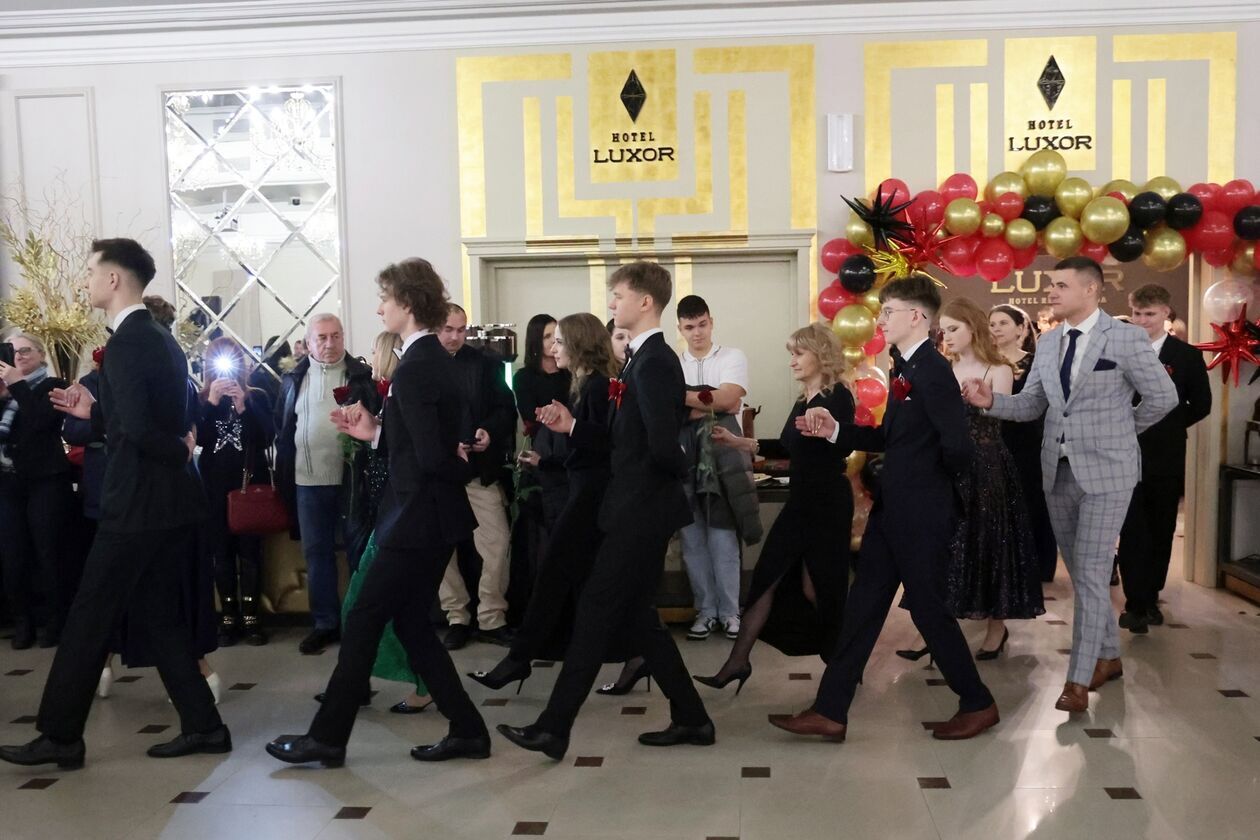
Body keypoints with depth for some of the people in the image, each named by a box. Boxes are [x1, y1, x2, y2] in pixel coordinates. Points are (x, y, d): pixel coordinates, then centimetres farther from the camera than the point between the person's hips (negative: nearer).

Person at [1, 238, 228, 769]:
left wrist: (181, 452, -11)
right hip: (167, 501, 9)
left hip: (137, 505, -9)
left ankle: (60, 735, 14)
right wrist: (95, 412, 13)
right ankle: (202, 725, 15)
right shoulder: (161, 340, 12)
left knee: (89, 617, 3)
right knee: (159, 615, 13)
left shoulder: (125, 344, -17)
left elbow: (137, 428, -27)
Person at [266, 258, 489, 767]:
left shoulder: (413, 369, -19)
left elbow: (432, 456, -25)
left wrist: (458, 464, -5)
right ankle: (466, 730, 18)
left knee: (365, 621, 2)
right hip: (433, 517, 10)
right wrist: (375, 433, 8)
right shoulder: (434, 359, 11)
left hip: (418, 519, -10)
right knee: (410, 624, 14)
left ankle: (327, 737, 14)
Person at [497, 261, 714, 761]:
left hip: (641, 512, -10)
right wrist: (573, 428, 7)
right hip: (639, 509, 10)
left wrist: (674, 474, -8)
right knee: (636, 617, 14)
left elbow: (663, 446, -28)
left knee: (596, 613, -2)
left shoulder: (653, 364, -19)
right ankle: (690, 719, 23)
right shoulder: (645, 358, 13)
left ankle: (554, 730, 8)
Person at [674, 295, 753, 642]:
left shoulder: (732, 356, 5)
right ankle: (705, 610, 16)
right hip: (682, 459, 2)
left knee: (723, 537, 0)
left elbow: (728, 398, -11)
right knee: (692, 538, 6)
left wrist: (682, 396, -7)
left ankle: (729, 611, 11)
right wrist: (711, 404, -9)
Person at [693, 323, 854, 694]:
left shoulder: (838, 397, -11)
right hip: (800, 500, 8)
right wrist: (738, 442, 15)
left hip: (827, 503, -8)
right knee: (766, 577, 5)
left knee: (818, 587, 0)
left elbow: (843, 447, -20)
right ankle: (738, 662, 9)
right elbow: (789, 448, 18)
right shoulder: (802, 402, 12)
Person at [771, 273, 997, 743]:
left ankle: (978, 704, 25)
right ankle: (830, 712, 15)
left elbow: (958, 447, -26)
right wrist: (835, 432, 7)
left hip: (921, 514, -10)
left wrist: (937, 483, -6)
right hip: (892, 510, 10)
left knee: (929, 609, 4)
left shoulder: (932, 370, -19)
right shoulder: (904, 367, 12)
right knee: (862, 606, 9)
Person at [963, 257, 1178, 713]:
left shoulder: (1126, 337, -8)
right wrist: (991, 400, -10)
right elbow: (1031, 405, 7)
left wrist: (1119, 433, 4)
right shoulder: (1047, 342, 9)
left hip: (1104, 471, -6)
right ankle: (1108, 656, 33)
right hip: (1058, 471, 6)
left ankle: (1079, 680, 0)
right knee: (1081, 573, 15)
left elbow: (1164, 397, -3)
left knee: (1091, 575, -5)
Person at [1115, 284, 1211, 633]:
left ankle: (1151, 597, 25)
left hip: (1166, 458, 1)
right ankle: (1135, 604, 3)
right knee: (1132, 533, -2)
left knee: (1161, 533, 10)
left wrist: (1168, 427, 3)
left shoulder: (1187, 355, 2)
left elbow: (1201, 404, 8)